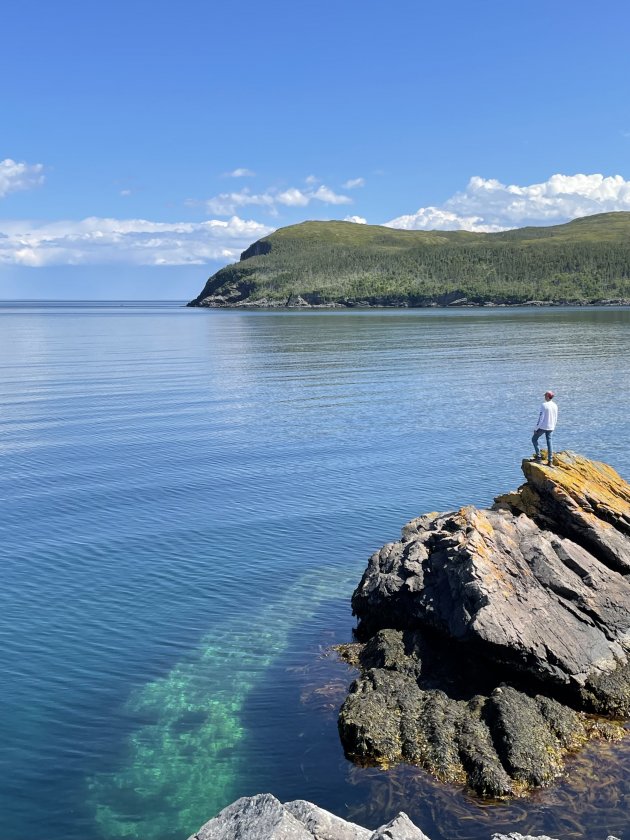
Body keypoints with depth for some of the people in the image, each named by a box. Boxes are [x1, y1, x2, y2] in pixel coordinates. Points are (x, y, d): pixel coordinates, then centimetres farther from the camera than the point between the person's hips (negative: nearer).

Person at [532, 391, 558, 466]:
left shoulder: (544, 405, -16)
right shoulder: (555, 406, 4)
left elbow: (541, 418, -16)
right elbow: (556, 418, 11)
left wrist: (536, 428, -9)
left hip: (543, 426, -6)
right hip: (550, 427, 6)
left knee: (534, 439, 12)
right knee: (549, 443, 11)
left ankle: (539, 457, 6)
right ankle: (550, 461, 9)